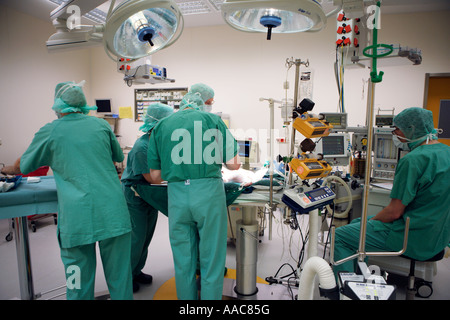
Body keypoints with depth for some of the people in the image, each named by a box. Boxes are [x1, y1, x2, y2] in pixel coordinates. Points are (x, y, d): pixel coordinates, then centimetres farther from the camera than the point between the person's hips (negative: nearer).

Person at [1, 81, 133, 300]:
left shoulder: (50, 132, 5)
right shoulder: (101, 125, 9)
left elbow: (20, 168, 19)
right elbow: (118, 158, 25)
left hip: (77, 218, -2)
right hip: (113, 213, 2)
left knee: (80, 286, 10)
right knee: (119, 279, 12)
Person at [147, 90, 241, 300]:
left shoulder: (161, 126, 12)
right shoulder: (213, 120, 7)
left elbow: (155, 174, 11)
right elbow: (234, 164, 1)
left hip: (177, 194, 2)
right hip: (209, 191, -2)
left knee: (183, 261, 16)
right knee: (211, 258, 10)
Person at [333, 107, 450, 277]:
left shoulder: (413, 159, -24)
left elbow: (394, 212, -23)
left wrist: (371, 221, -2)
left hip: (415, 241, -10)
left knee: (339, 236, -5)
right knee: (357, 223, 23)